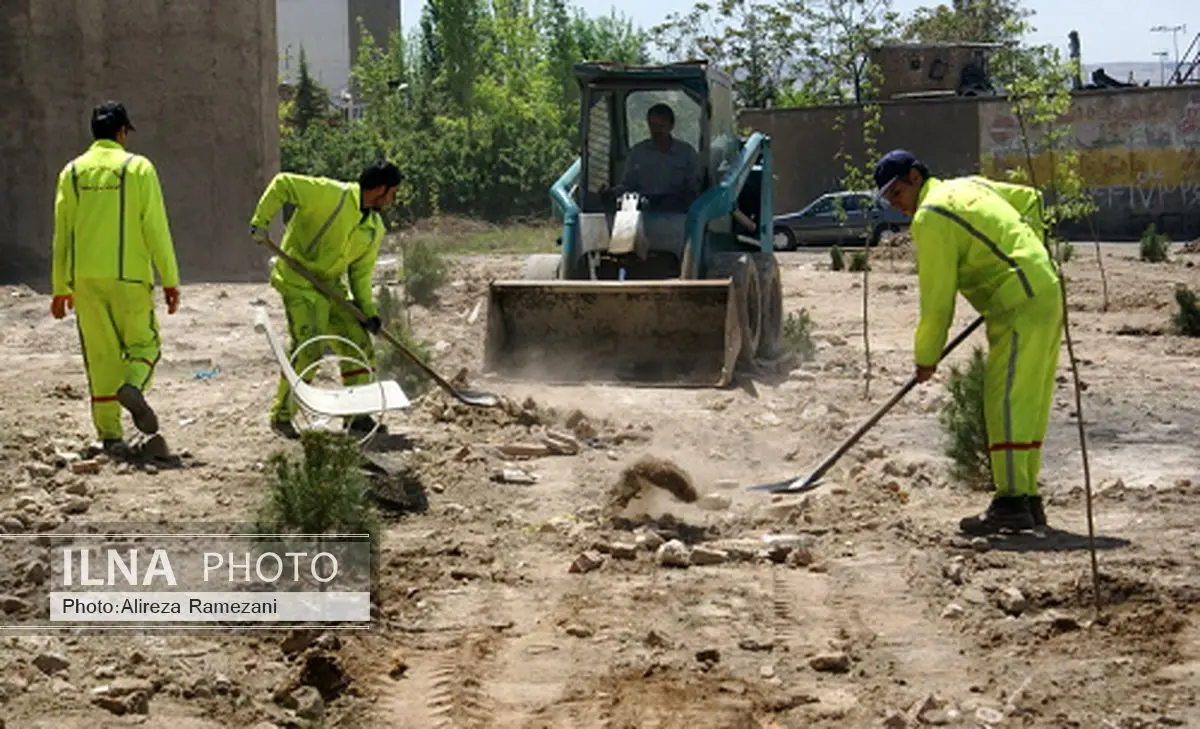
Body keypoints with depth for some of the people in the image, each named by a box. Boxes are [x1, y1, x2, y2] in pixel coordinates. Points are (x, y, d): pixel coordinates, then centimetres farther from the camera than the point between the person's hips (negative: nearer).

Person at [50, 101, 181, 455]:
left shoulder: (72, 172, 8)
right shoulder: (138, 167, -3)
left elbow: (61, 233, 10)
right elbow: (155, 228, -6)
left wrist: (60, 287, 16)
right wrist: (169, 279, -2)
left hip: (84, 278, 3)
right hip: (129, 276, -3)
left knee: (100, 354, 8)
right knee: (143, 342, 10)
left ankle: (109, 433, 7)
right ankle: (132, 385, -21)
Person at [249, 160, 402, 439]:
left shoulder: (375, 229, 6)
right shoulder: (331, 194, -17)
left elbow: (361, 271, 11)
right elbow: (283, 184, -16)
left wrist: (368, 310, 0)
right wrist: (260, 221, -20)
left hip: (332, 285, 8)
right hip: (299, 282, -8)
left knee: (360, 346, 6)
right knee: (308, 348, -16)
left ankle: (357, 416, 18)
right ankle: (281, 415, -2)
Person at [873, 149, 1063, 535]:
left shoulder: (930, 218, -9)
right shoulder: (969, 185, 19)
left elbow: (937, 297, -8)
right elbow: (1029, 198, 31)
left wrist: (926, 356, 1)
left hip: (1020, 307, -10)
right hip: (1048, 293, 10)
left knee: (1006, 402, -11)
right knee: (1027, 405, 11)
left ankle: (1012, 502, -15)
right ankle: (1028, 500, 14)